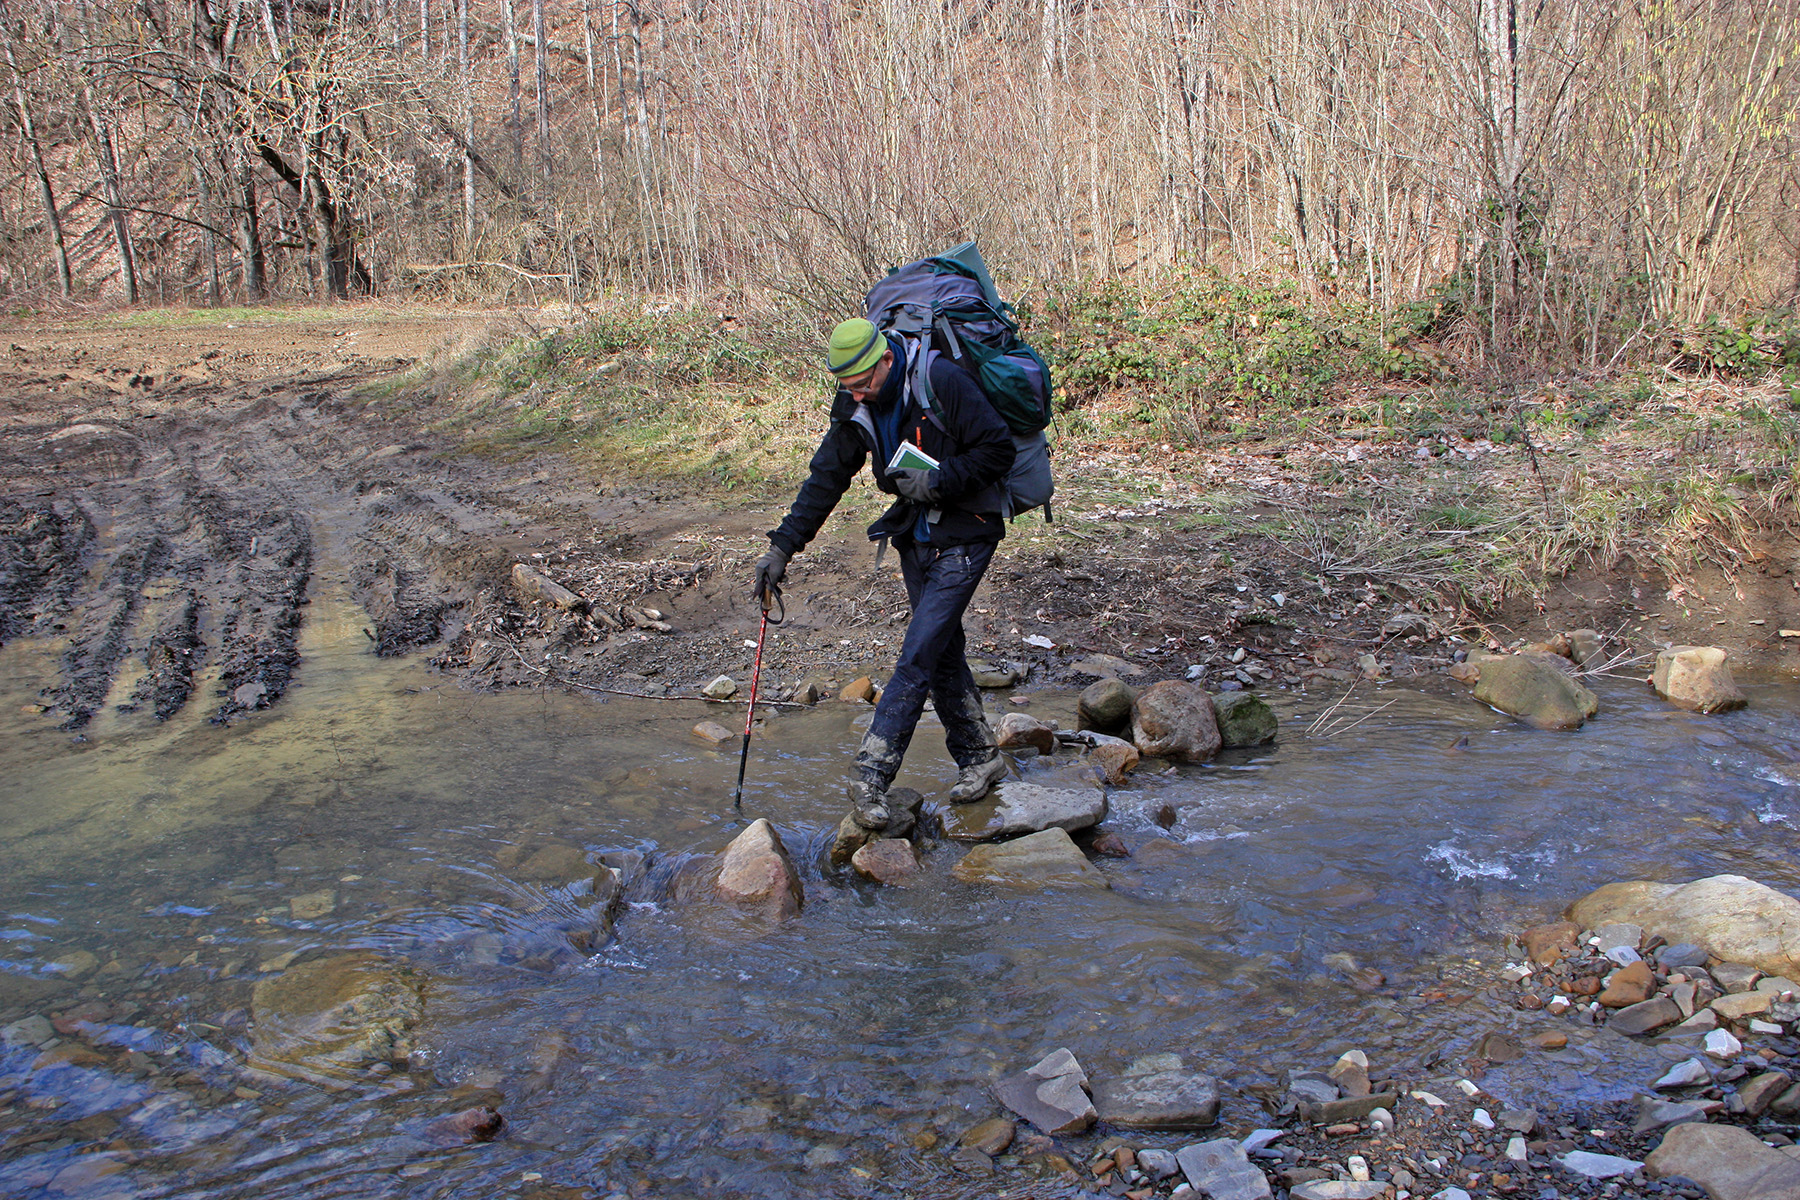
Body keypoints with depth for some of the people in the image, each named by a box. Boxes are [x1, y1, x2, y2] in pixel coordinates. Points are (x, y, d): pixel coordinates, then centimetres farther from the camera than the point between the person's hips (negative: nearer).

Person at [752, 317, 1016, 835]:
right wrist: (783, 546, 0)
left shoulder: (943, 382, -20)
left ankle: (871, 778, -12)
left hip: (964, 537, -7)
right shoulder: (856, 408, 0)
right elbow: (826, 478, 5)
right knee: (942, 653, 13)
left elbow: (998, 449, -16)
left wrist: (936, 482, -25)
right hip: (915, 540, 7)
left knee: (917, 657, -12)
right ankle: (979, 757, 27)